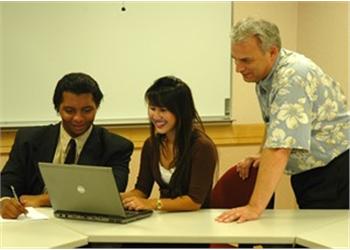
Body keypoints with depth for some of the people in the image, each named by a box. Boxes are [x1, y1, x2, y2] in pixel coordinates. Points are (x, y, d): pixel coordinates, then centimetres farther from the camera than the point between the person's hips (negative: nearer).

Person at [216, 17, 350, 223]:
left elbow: (280, 149, -34)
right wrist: (263, 157, 6)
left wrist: (255, 207, -37)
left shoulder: (293, 78, -26)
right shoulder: (263, 73, 3)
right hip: (308, 170, 9)